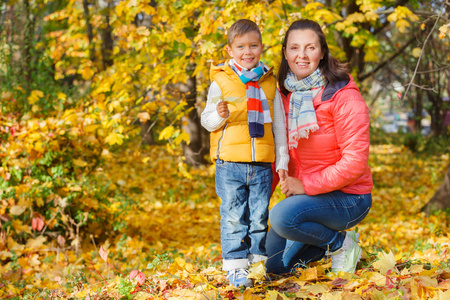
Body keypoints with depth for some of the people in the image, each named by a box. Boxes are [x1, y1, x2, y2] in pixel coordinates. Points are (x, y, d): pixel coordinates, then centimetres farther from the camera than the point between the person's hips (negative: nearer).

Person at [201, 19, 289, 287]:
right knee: (233, 217, -2)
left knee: (260, 217, 6)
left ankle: (259, 262, 18)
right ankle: (235, 266, 6)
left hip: (262, 165, 2)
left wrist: (282, 162, 10)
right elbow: (207, 121, 3)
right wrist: (219, 115, -20)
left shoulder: (270, 84, 10)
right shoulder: (220, 82, 1)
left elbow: (279, 126, 14)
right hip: (230, 164, -2)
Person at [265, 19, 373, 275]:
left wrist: (306, 185, -22)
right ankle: (327, 241, 21)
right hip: (307, 194, 7)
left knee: (282, 217, -32)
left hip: (347, 196, -7)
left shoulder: (343, 96, -16)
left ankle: (342, 243, -7)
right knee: (272, 264, 1)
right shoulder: (286, 97, 4)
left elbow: (356, 162, -21)